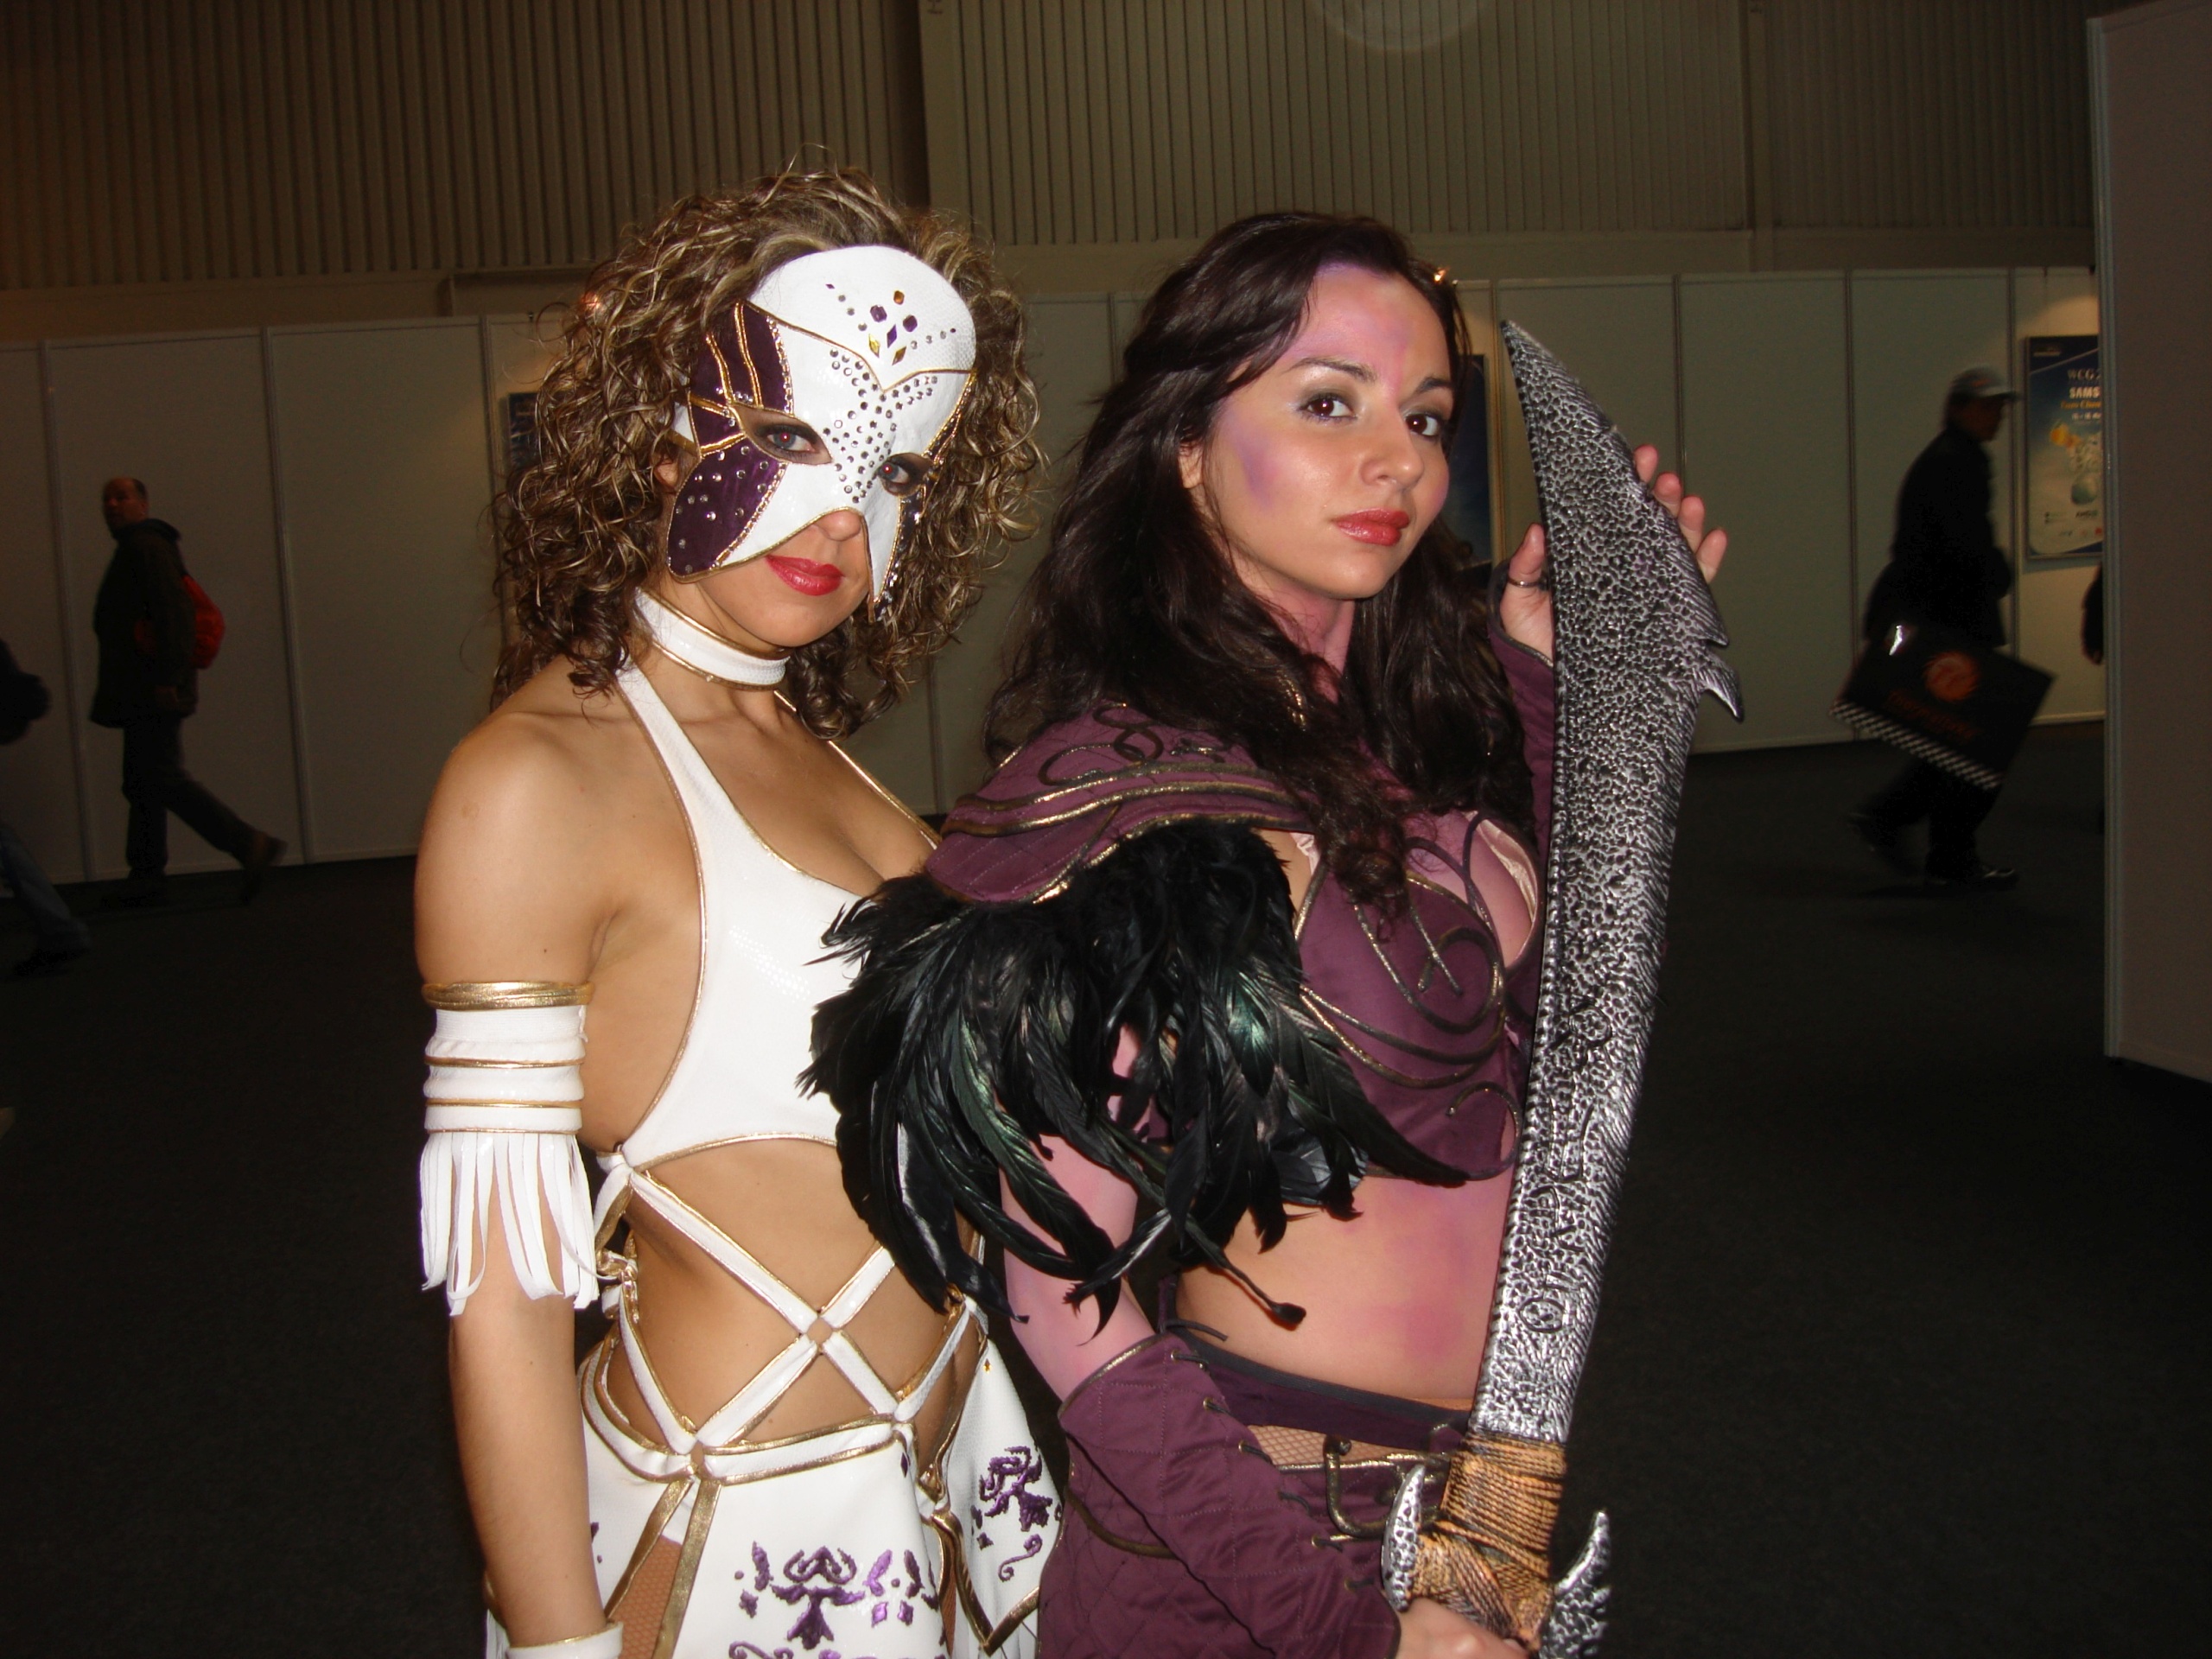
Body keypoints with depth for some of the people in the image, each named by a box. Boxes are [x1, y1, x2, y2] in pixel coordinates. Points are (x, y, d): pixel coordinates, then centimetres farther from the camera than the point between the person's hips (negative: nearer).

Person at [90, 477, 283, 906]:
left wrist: (167, 678, -25)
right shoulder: (134, 548, 22)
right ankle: (147, 878, 13)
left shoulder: (146, 545, -9)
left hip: (153, 688, -10)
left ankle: (250, 845, -16)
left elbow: (172, 611, -19)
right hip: (143, 693, 10)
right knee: (142, 782, 10)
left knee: (163, 778, -14)